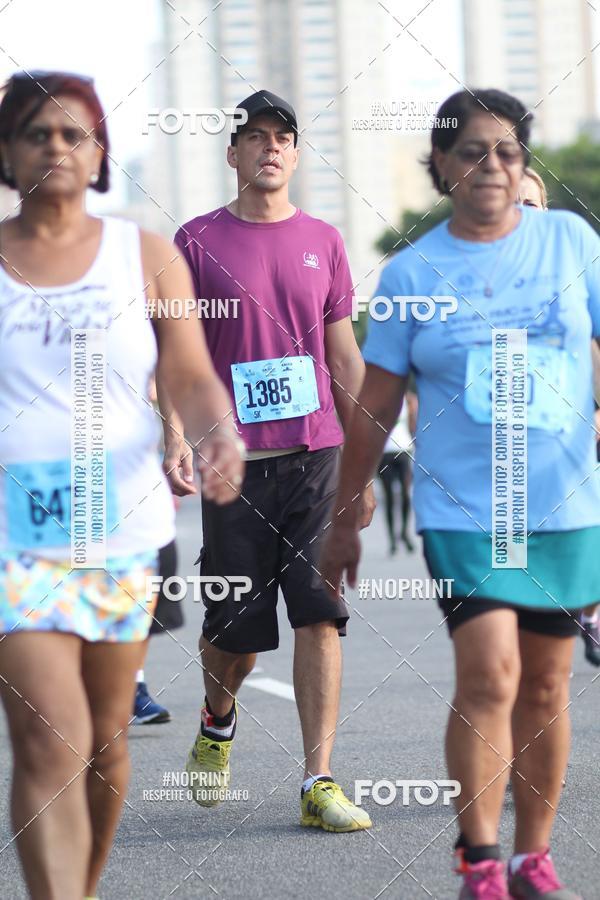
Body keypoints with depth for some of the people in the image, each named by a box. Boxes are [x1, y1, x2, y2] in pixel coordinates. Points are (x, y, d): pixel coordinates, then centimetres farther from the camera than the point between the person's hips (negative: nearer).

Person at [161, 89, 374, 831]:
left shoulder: (322, 241, 10)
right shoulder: (198, 240, 3)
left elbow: (344, 356, 14)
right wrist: (173, 434, -12)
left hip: (318, 455, 2)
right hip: (236, 459, -2)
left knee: (320, 614, -6)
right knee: (235, 625, 5)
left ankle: (319, 783, -5)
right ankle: (217, 725, 37)